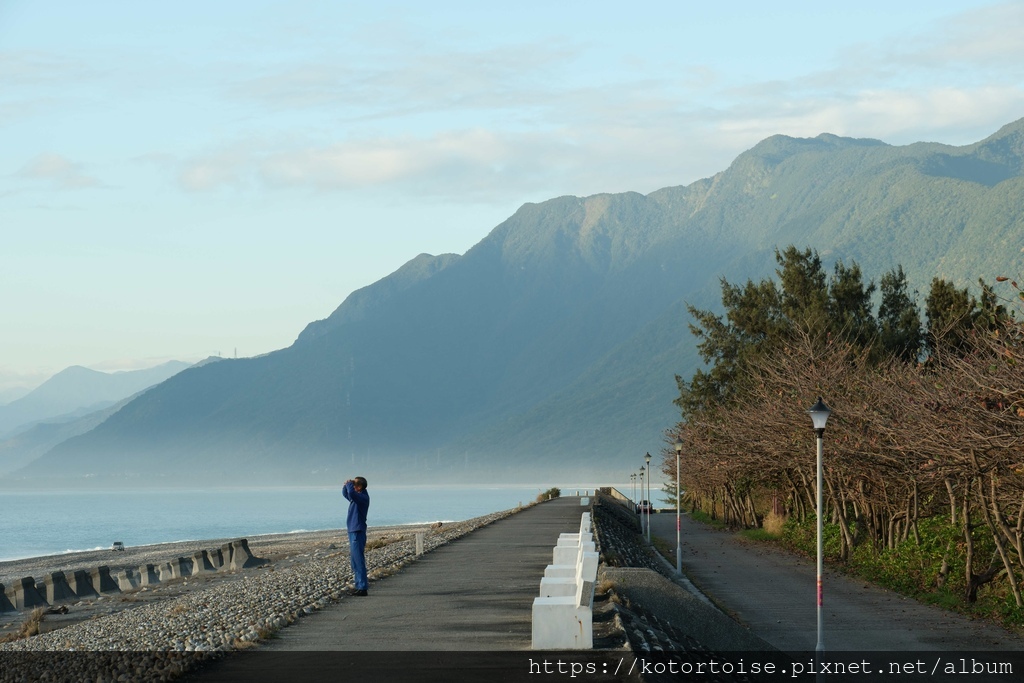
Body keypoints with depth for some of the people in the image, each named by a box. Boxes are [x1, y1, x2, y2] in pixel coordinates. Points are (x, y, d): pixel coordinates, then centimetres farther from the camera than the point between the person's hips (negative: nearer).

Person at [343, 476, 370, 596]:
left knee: (359, 561, -10)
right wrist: (345, 486, 10)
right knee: (355, 561, 14)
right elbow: (346, 494, 31)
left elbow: (351, 493, -34)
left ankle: (362, 588, -10)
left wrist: (349, 484, -14)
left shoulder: (363, 497, -15)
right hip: (353, 532, 10)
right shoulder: (356, 496, 13)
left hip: (358, 532, -10)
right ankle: (359, 586, 20)